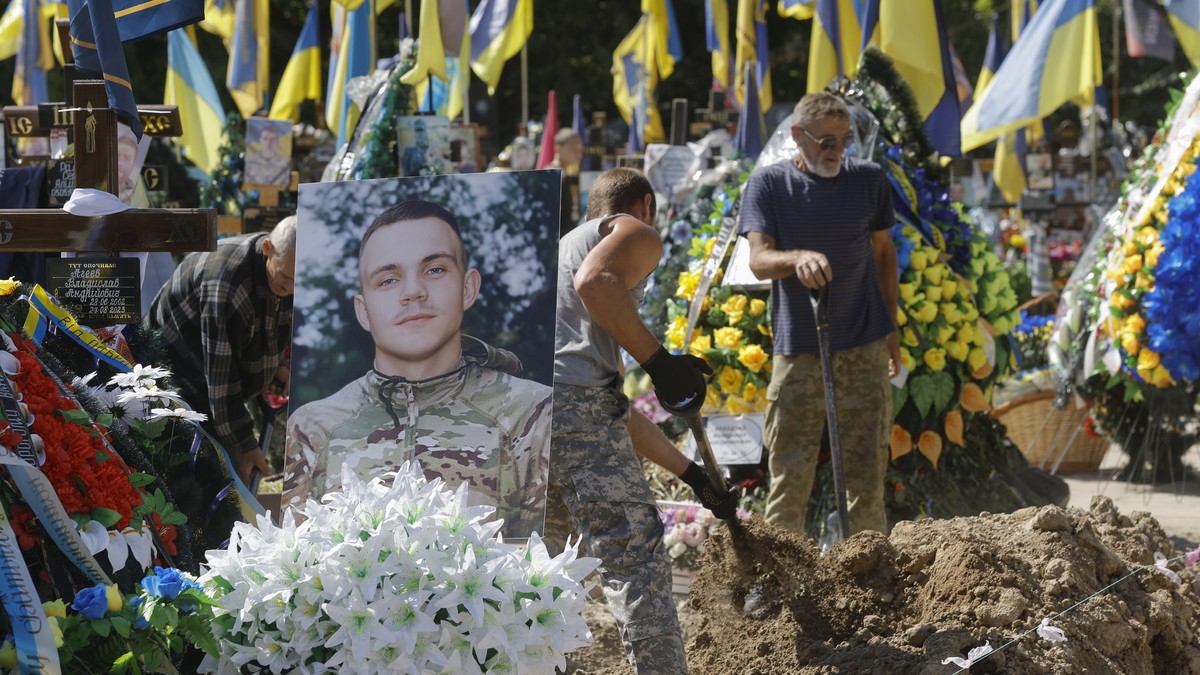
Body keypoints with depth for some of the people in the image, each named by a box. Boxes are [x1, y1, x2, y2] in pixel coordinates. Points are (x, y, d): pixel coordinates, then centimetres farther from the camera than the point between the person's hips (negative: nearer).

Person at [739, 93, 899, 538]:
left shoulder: (869, 180, 6)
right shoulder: (768, 184, 0)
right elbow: (759, 261, -10)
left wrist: (890, 326, 15)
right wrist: (797, 258, -32)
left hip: (863, 349, 1)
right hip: (796, 349, -1)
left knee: (866, 470, 0)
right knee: (789, 472, -1)